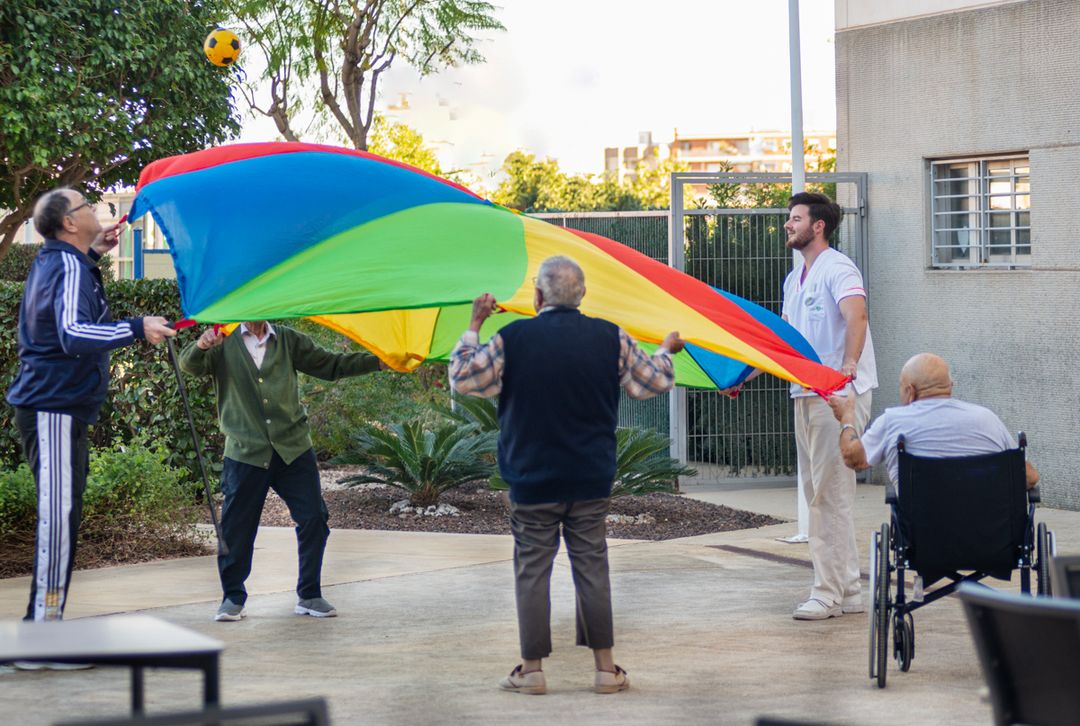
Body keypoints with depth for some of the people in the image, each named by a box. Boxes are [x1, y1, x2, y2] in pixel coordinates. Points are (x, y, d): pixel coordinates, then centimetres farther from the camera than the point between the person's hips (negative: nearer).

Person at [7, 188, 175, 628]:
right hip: (54, 407, -11)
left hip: (50, 405, 11)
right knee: (59, 513, -13)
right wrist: (137, 329, -34)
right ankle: (45, 620, -15)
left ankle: (44, 620, 17)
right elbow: (73, 334, -31)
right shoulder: (69, 267, -16)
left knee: (62, 514, 13)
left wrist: (93, 253, 30)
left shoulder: (50, 262, 16)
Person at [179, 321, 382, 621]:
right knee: (237, 526, -2)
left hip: (293, 448, 3)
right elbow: (190, 365, -11)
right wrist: (201, 346, -34)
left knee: (314, 518, -1)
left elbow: (330, 365, 14)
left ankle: (309, 595, 13)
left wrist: (379, 360, 5)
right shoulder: (223, 341, 3)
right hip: (245, 451, -3)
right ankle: (233, 598, 13)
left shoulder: (288, 340, 12)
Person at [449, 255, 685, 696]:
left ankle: (531, 670, 7)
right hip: (591, 479, 2)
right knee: (592, 567, 7)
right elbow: (652, 382, 11)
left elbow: (463, 379, -1)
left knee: (532, 570, 5)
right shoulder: (610, 338, -2)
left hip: (532, 481, -2)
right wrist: (667, 350, 31)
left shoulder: (513, 339, -9)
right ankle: (606, 668, 8)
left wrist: (473, 327, 10)